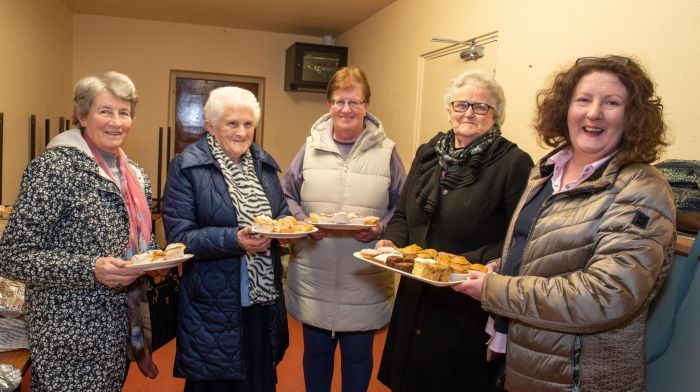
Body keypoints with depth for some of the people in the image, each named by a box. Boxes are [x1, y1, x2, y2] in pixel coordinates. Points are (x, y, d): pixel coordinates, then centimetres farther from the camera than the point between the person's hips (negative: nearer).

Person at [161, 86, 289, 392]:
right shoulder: (187, 167, -8)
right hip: (214, 306, -5)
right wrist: (234, 239, -26)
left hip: (264, 300, 5)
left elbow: (281, 211, 17)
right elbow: (179, 237, -13)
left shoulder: (264, 163, 9)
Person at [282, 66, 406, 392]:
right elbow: (287, 197, 8)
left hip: (366, 279, -1)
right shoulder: (310, 148, 5)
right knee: (316, 350, 17)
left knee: (358, 354, 13)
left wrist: (382, 228, -16)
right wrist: (303, 223, -10)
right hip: (313, 277, 2)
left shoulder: (386, 151, 0)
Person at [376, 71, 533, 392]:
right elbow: (402, 216, 15)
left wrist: (467, 262, -24)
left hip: (470, 309, -5)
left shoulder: (514, 163, -11)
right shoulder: (428, 154, 8)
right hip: (415, 302, 6)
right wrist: (392, 242, -4)